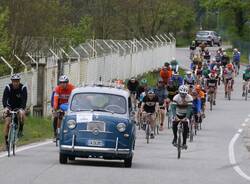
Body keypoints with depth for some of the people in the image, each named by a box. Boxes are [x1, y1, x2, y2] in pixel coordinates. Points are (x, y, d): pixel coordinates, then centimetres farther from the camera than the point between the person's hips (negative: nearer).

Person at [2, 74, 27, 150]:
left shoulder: (23, 88, -18)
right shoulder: (8, 87, -17)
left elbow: (24, 99, -28)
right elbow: (4, 98, -27)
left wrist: (22, 109, -45)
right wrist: (5, 107, -45)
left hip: (19, 107, -1)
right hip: (10, 107, 1)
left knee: (22, 114, -34)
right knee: (7, 123, -12)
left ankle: (20, 130, -14)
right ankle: (6, 141, -2)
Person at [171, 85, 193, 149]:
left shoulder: (189, 98, -23)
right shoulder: (176, 97, -23)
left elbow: (189, 108, -28)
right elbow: (173, 107, -29)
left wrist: (186, 117, -41)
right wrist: (175, 116, -44)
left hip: (186, 115, -1)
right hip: (178, 114, 1)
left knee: (186, 126, -16)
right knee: (174, 124, -19)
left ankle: (184, 143, -9)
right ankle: (175, 137, 4)